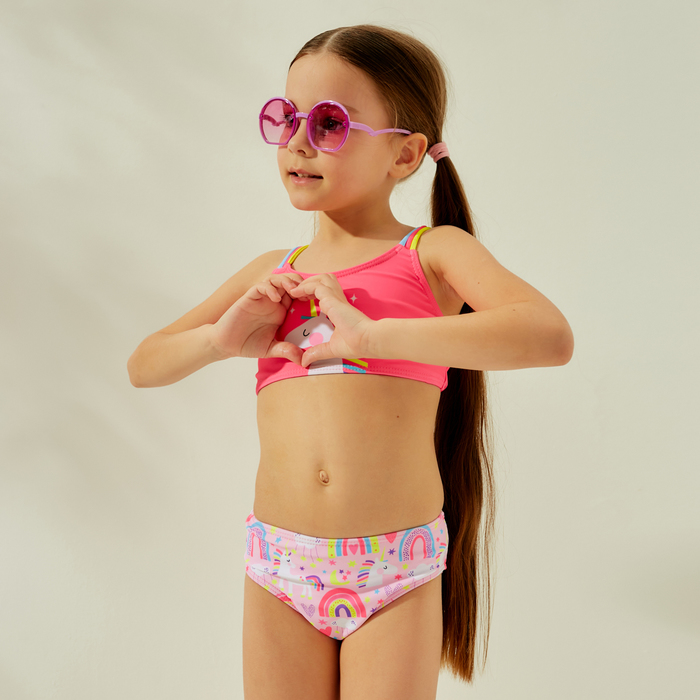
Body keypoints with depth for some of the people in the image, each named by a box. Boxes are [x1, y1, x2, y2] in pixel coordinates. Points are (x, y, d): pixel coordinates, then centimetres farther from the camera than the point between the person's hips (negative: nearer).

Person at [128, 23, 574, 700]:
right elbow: (143, 364, 15)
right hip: (278, 568, 4)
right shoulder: (272, 275, 9)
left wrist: (374, 334, -24)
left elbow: (550, 335, -20)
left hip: (395, 573, -3)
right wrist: (223, 338, -6)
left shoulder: (431, 253, -2)